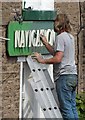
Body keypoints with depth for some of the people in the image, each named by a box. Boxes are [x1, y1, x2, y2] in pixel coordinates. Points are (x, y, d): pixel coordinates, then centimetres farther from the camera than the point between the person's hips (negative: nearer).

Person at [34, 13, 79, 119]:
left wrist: (42, 60, -9)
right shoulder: (70, 36, 18)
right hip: (73, 75, 9)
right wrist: (45, 43, 20)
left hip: (64, 76, -9)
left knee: (66, 109, -7)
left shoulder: (60, 37, -11)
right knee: (72, 107, 10)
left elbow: (57, 58, -19)